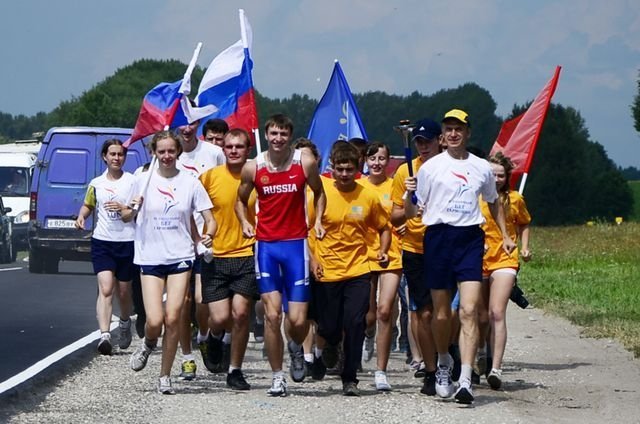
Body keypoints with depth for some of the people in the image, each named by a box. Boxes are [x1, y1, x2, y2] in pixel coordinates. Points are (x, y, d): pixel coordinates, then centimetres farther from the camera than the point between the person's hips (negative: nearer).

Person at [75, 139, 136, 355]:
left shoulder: (133, 182, 0)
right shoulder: (96, 184, 8)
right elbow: (88, 205, 25)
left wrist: (123, 209, -18)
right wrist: (81, 216, 5)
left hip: (127, 242, -1)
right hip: (102, 241, 1)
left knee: (123, 292, 12)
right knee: (105, 289, -15)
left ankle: (125, 323, 42)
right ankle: (104, 335, -24)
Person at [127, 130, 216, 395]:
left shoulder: (190, 183, 2)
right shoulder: (144, 180, 3)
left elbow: (210, 220, 5)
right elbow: (129, 218, 12)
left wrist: (207, 235, -15)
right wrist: (134, 209, -10)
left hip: (181, 257, 0)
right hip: (150, 257, 0)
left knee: (173, 319, -7)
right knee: (155, 321, -11)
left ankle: (165, 376, 7)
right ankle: (148, 345, 25)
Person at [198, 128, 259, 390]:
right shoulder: (210, 176, -1)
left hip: (247, 255, 0)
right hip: (215, 257, 0)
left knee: (241, 313, -5)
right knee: (220, 317, -6)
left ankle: (235, 371, 10)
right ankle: (215, 335, 31)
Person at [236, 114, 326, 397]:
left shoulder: (305, 163, -1)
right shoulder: (253, 168, 0)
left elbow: (319, 192, 17)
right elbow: (241, 200, 16)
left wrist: (318, 220, 3)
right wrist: (244, 222, -2)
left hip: (296, 244, 0)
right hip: (265, 245, 0)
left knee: (298, 320, -4)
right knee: (272, 314, -7)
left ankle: (296, 348, 31)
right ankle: (277, 376, 4)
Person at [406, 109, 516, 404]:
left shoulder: (482, 168, 12)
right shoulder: (430, 167, 6)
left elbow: (493, 202, 29)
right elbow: (414, 211, 6)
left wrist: (505, 236, 26)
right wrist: (408, 197, -14)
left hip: (471, 238, 0)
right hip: (438, 236, 0)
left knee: (469, 311, -13)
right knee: (441, 314, 6)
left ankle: (465, 380, -19)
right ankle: (443, 362, 34)